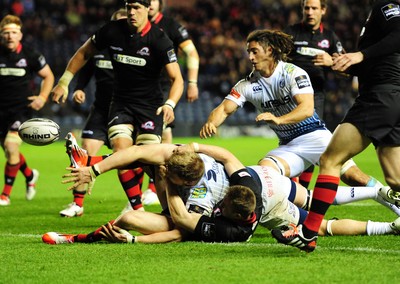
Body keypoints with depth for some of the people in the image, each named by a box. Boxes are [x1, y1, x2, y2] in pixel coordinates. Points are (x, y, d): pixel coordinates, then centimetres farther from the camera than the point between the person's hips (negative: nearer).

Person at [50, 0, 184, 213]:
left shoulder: (159, 40, -14)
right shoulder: (112, 31, -5)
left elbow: (176, 78, -14)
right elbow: (84, 53, 12)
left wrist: (170, 104, -32)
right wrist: (64, 82, 9)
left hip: (150, 106, -3)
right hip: (121, 103, 3)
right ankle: (138, 210, -14)